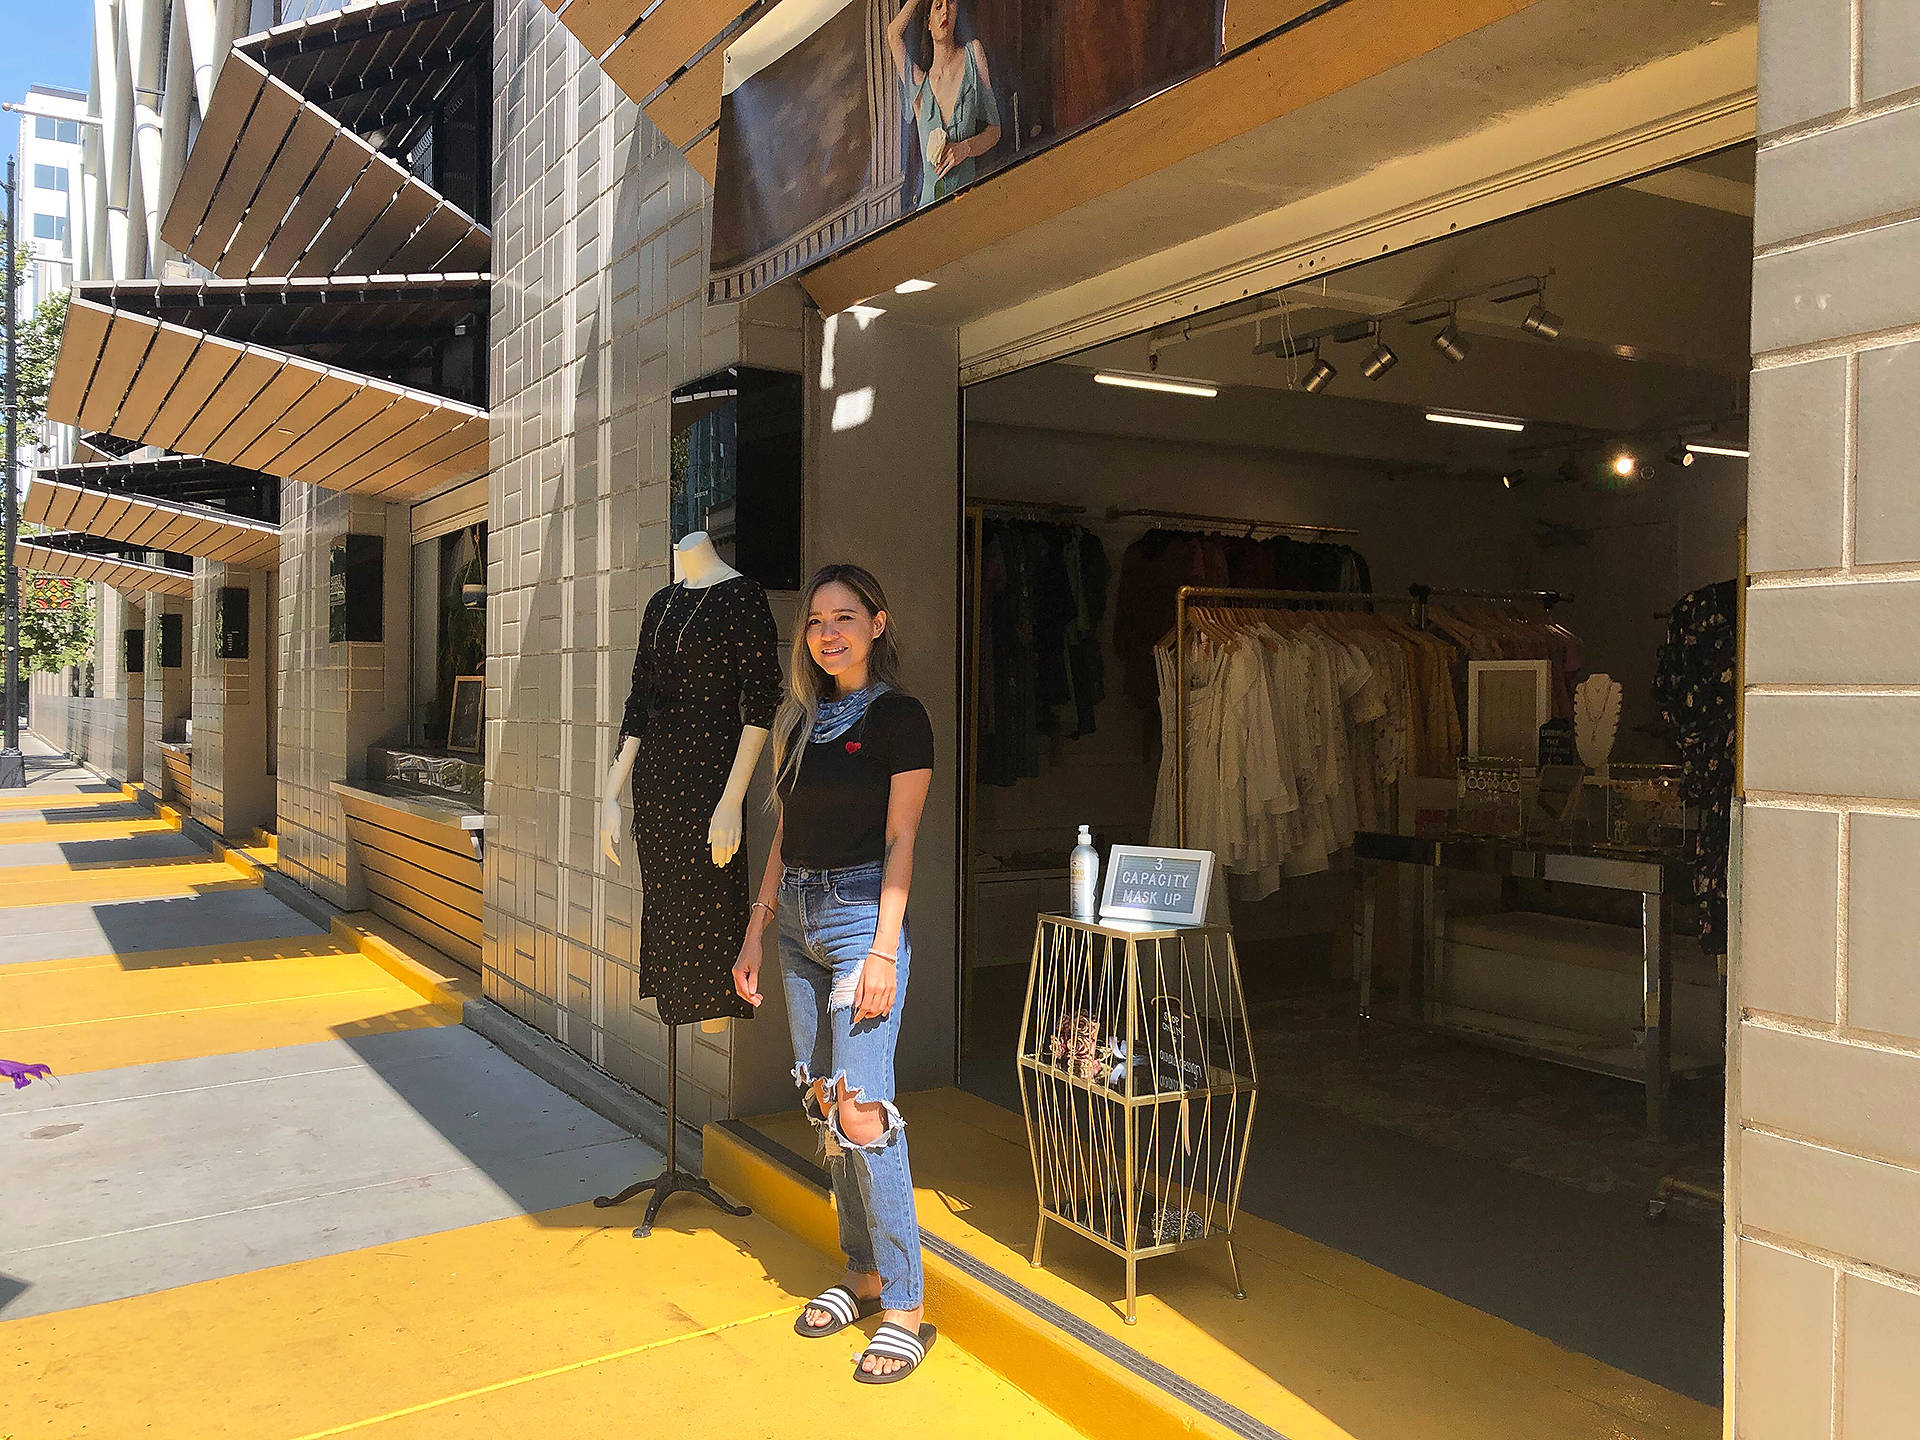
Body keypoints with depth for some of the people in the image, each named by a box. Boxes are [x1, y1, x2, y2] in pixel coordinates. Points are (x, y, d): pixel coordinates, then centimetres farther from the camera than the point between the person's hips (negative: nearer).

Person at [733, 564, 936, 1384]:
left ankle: (905, 1306, 0)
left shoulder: (898, 718, -5)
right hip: (797, 919, 7)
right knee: (823, 1103, 9)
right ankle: (862, 1273, 23)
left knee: (862, 1110, -10)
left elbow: (899, 842, -10)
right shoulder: (801, 718, 14)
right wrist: (755, 934, 14)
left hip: (861, 914, -7)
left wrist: (884, 951, -16)